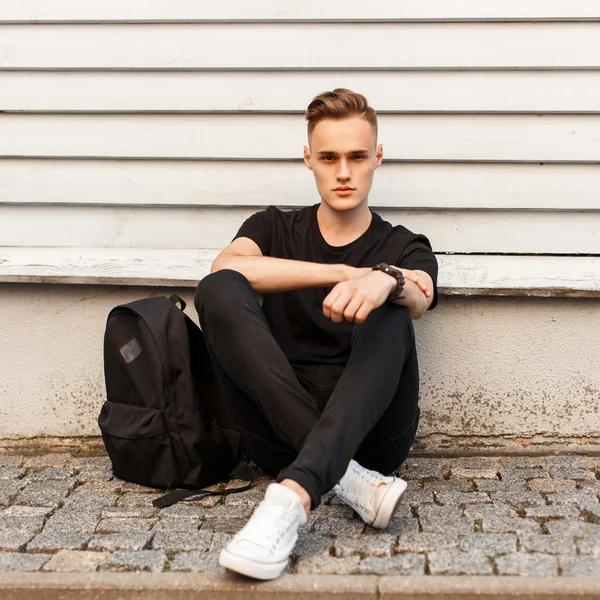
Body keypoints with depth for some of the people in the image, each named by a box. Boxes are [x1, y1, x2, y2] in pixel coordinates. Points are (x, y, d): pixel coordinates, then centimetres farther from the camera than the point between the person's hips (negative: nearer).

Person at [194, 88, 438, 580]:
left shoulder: (404, 248, 14)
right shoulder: (276, 229, 16)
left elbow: (418, 299, -13)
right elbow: (227, 264, -10)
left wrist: (385, 281, -38)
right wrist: (345, 273, -16)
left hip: (369, 431, -1)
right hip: (280, 430, 1)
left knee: (389, 317, -28)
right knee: (219, 290, -21)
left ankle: (294, 494, -45)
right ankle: (348, 478, -31)